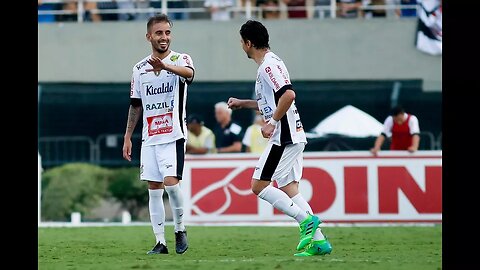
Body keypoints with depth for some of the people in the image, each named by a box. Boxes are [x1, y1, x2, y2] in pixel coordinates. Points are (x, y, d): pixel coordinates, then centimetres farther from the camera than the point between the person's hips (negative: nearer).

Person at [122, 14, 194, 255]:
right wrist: (127, 136, 13)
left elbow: (188, 73, -30)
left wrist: (165, 66, -50)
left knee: (171, 181, -18)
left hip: (174, 135, -5)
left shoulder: (180, 59, -4)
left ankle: (180, 229, 3)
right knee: (154, 189, 4)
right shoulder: (140, 68, 10)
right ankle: (160, 242, 8)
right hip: (150, 138, 5)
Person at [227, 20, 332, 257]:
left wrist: (272, 122, -20)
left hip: (284, 137, -10)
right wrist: (243, 103, 32)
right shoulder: (269, 64, 19)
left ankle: (306, 219, -12)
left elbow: (288, 94, -26)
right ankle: (318, 240, 3)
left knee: (259, 185, -7)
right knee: (288, 188, 8)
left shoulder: (269, 65, -13)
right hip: (292, 137, 10)